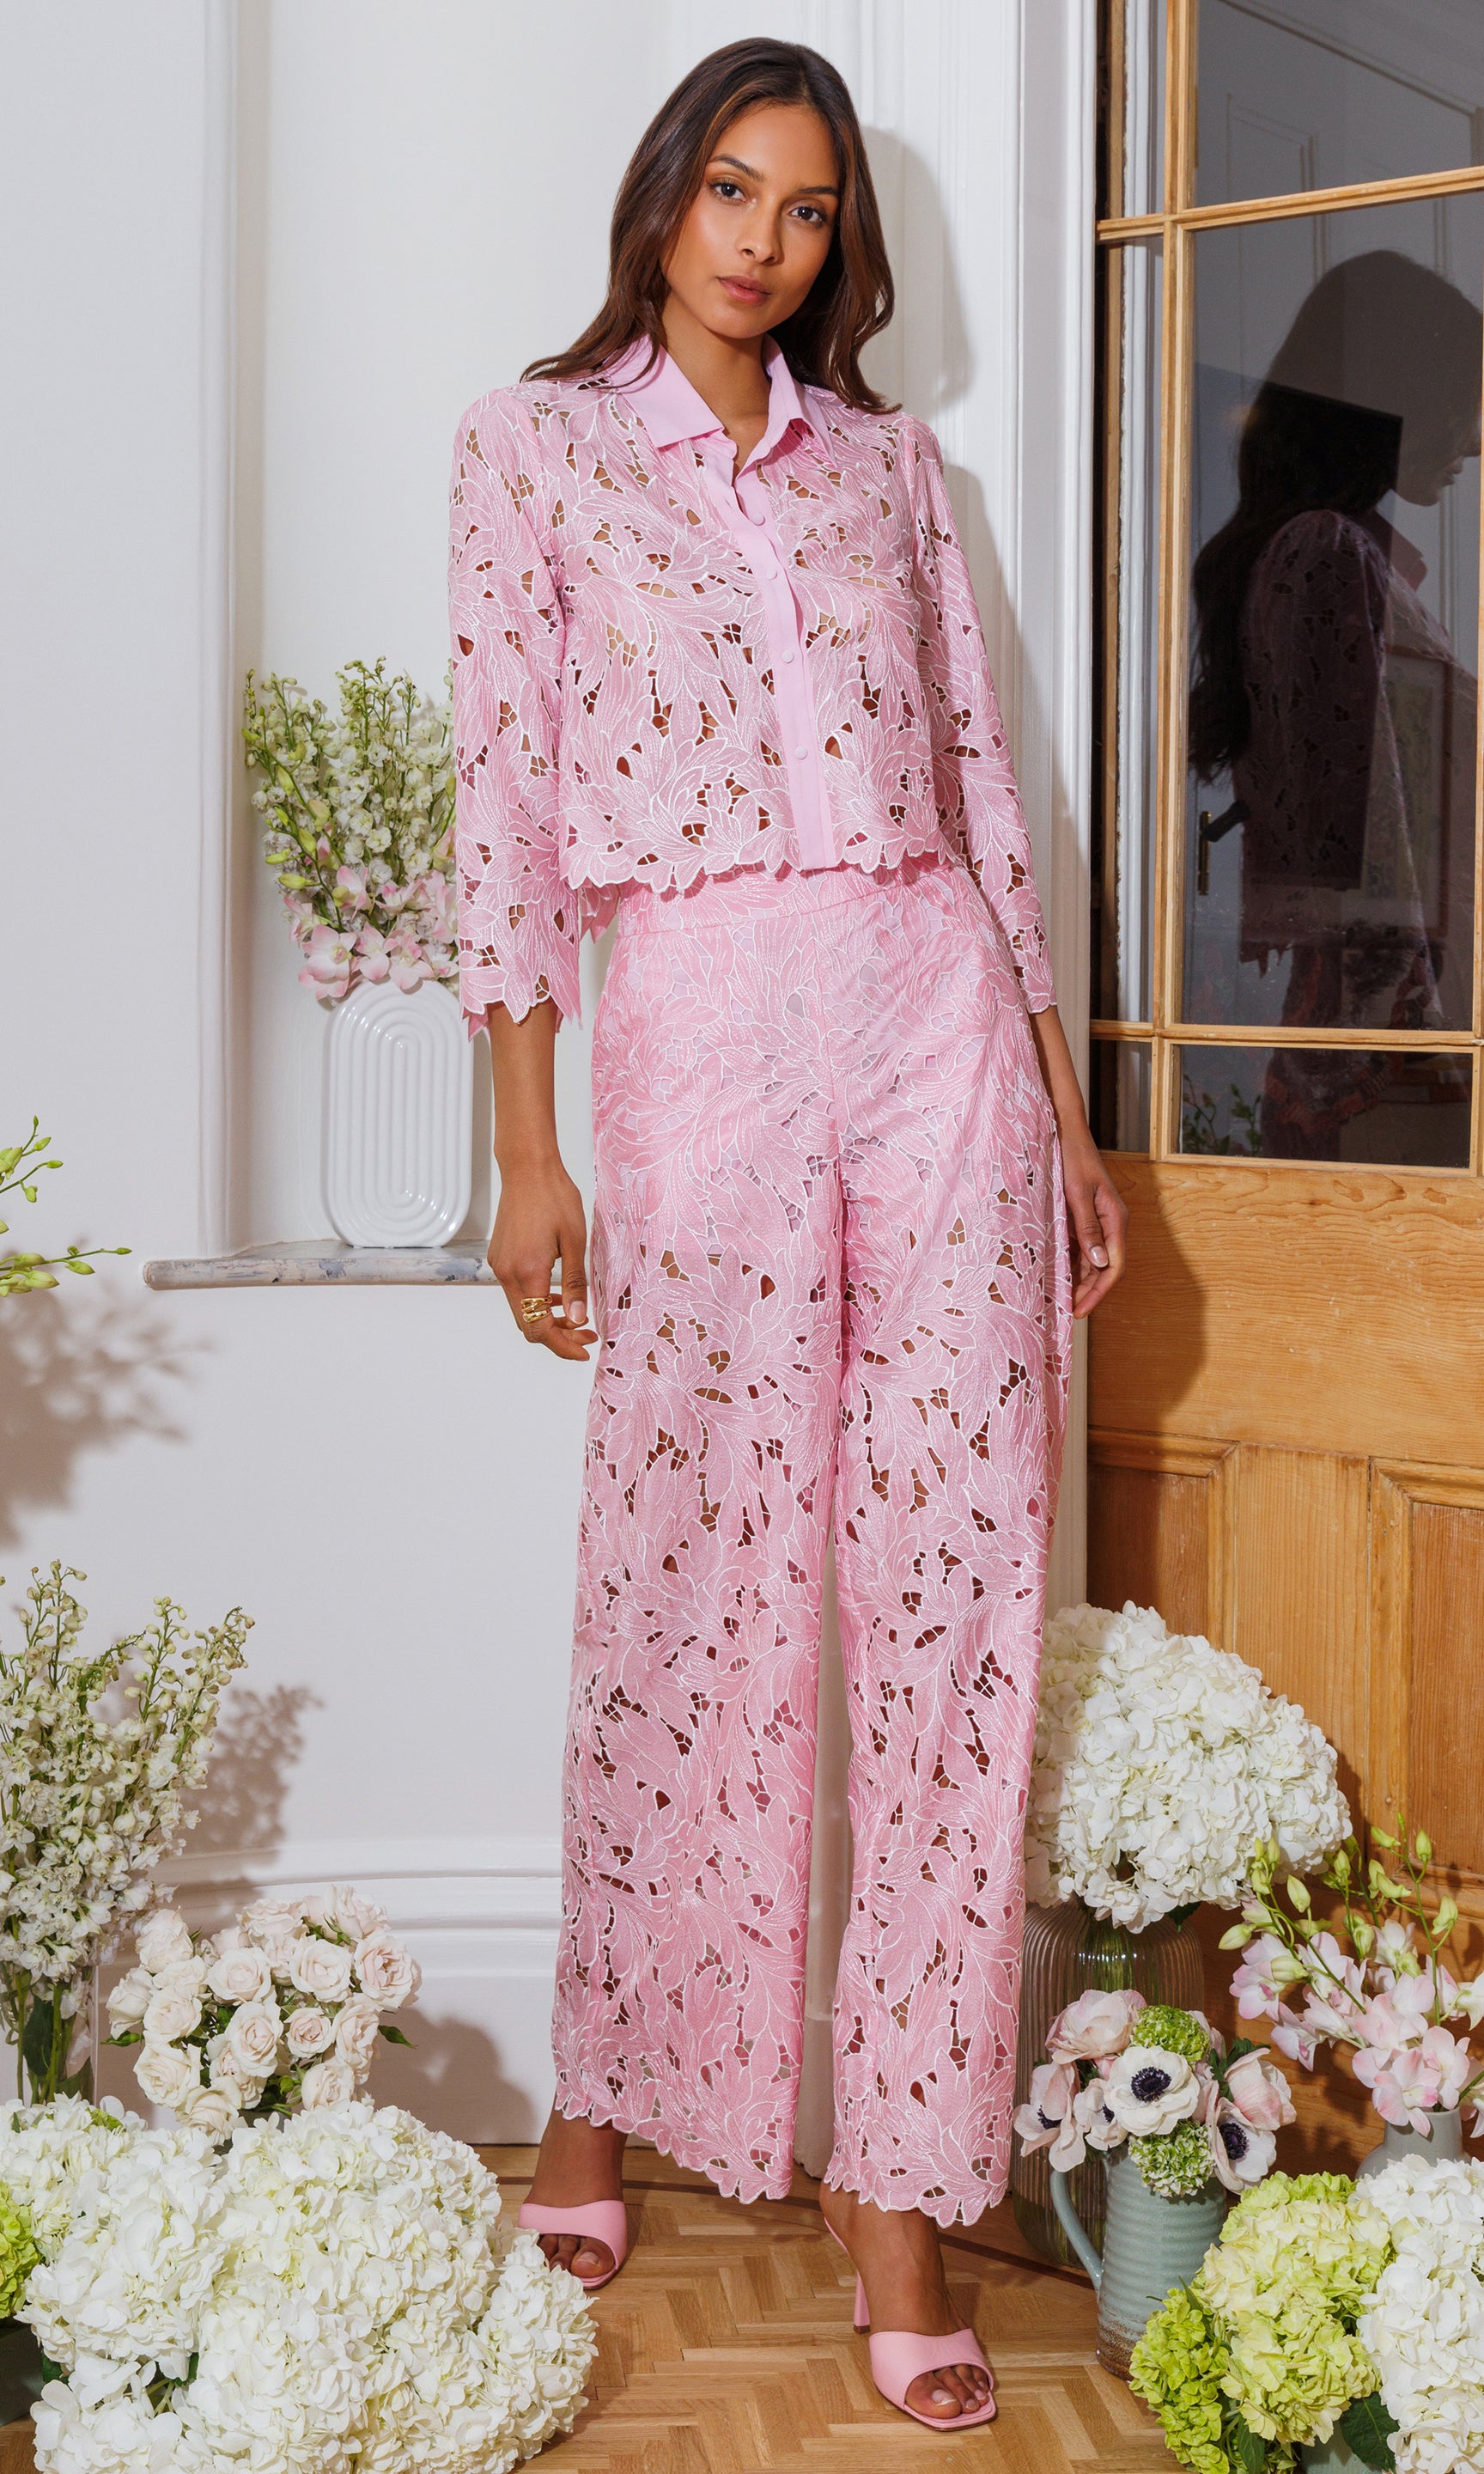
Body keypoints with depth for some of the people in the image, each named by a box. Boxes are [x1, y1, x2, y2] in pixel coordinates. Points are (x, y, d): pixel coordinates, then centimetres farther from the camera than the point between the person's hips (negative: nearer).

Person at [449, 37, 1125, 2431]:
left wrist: (1070, 1121, 11)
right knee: (689, 1601, 2)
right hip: (691, 1042, -3)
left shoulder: (889, 463, 15)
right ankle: (610, 2103, 23)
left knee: (956, 1601, -1)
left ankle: (898, 2180, 8)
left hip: (936, 1023, 3)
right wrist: (527, 1153, -5)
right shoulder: (534, 445, 7)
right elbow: (505, 798, 1)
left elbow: (980, 789, 15)